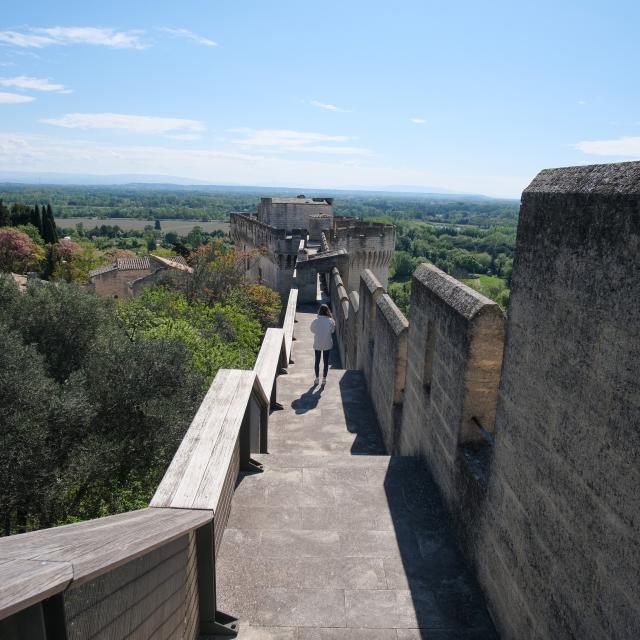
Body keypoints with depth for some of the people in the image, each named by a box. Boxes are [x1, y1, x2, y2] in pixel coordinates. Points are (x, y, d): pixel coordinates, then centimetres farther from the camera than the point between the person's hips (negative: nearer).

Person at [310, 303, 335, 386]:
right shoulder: (330, 321, -17)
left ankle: (317, 379, 26)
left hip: (317, 344, 0)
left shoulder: (315, 321, -17)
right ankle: (324, 379, 21)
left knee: (317, 361, 16)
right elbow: (332, 330, -2)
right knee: (326, 361, 13)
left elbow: (312, 330, -1)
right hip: (327, 344, 0)